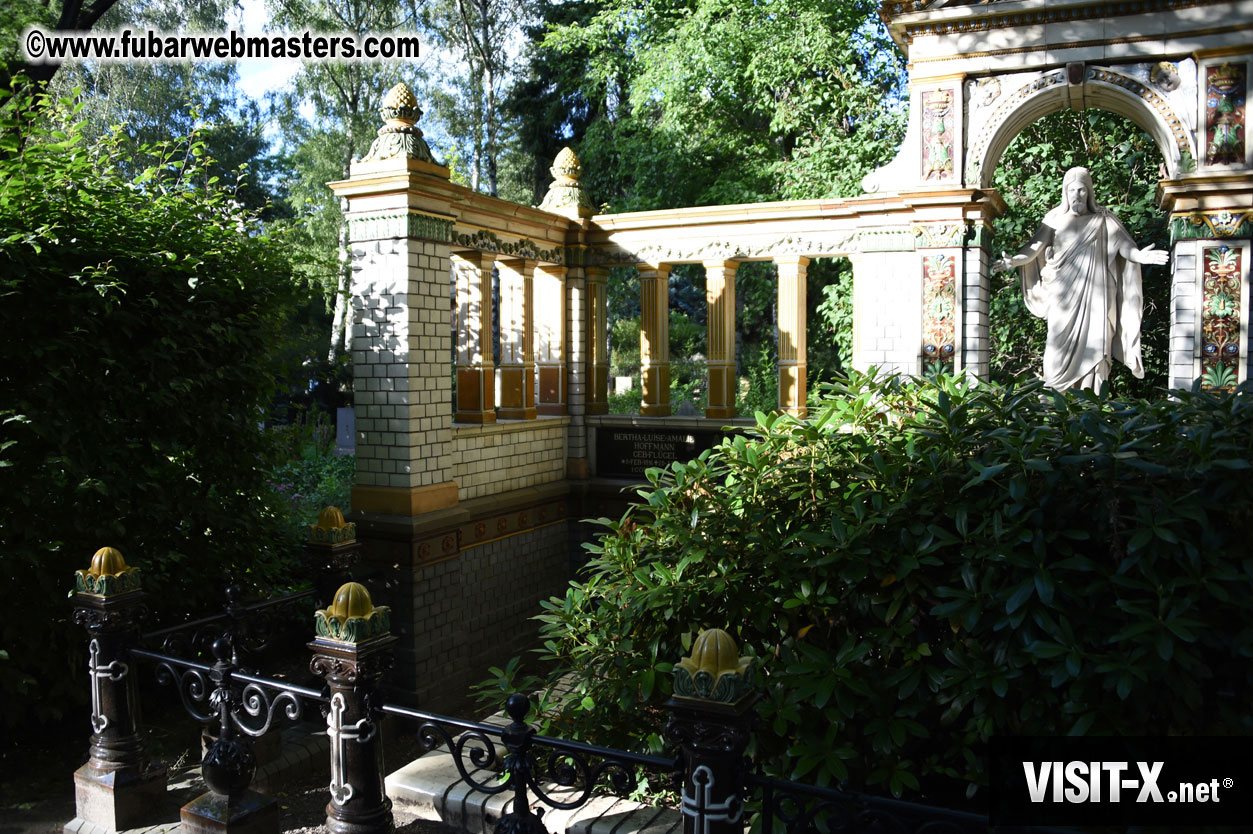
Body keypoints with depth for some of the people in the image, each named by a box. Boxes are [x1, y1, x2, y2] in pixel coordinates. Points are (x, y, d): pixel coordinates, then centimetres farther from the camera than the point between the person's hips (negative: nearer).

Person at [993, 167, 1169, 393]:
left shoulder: (1103, 220, 9)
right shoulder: (1055, 219, 9)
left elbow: (1125, 246, 1)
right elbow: (1035, 248, 0)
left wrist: (1139, 255, -21)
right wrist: (1013, 261, -19)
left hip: (1094, 293, 0)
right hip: (1064, 294, 0)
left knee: (1093, 342, -6)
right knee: (1061, 343, -4)